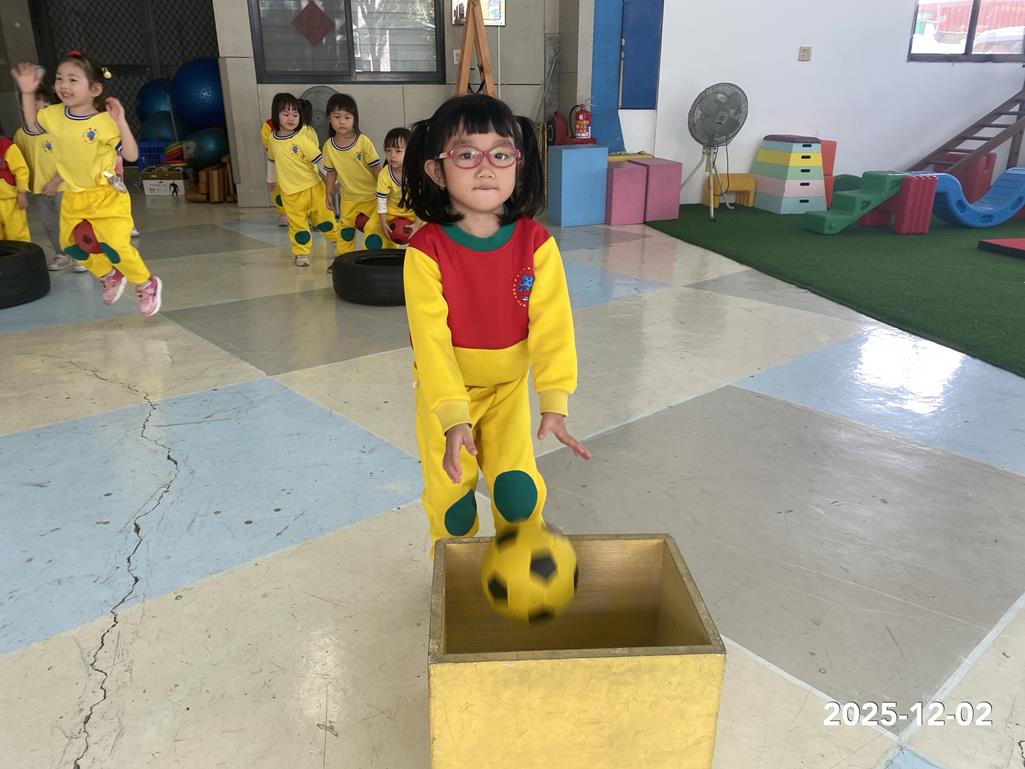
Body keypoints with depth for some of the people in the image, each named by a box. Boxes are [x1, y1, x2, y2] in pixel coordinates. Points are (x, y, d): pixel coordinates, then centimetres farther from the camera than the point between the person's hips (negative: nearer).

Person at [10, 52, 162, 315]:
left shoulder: (103, 122, -18)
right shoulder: (53, 115, 0)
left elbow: (131, 155, -21)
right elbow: (32, 126, 22)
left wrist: (121, 122, -30)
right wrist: (28, 93, 12)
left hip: (106, 196, -7)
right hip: (73, 197, 7)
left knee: (115, 246, -17)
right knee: (74, 245, 16)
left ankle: (147, 284, 8)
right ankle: (110, 277, 40)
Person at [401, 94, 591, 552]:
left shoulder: (536, 244, -15)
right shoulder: (426, 250, -21)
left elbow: (552, 326, -17)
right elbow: (431, 338, -24)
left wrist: (554, 404, -25)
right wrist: (453, 417, -31)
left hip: (508, 387, 1)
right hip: (444, 392, -1)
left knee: (518, 492, -4)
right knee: (451, 501, 3)